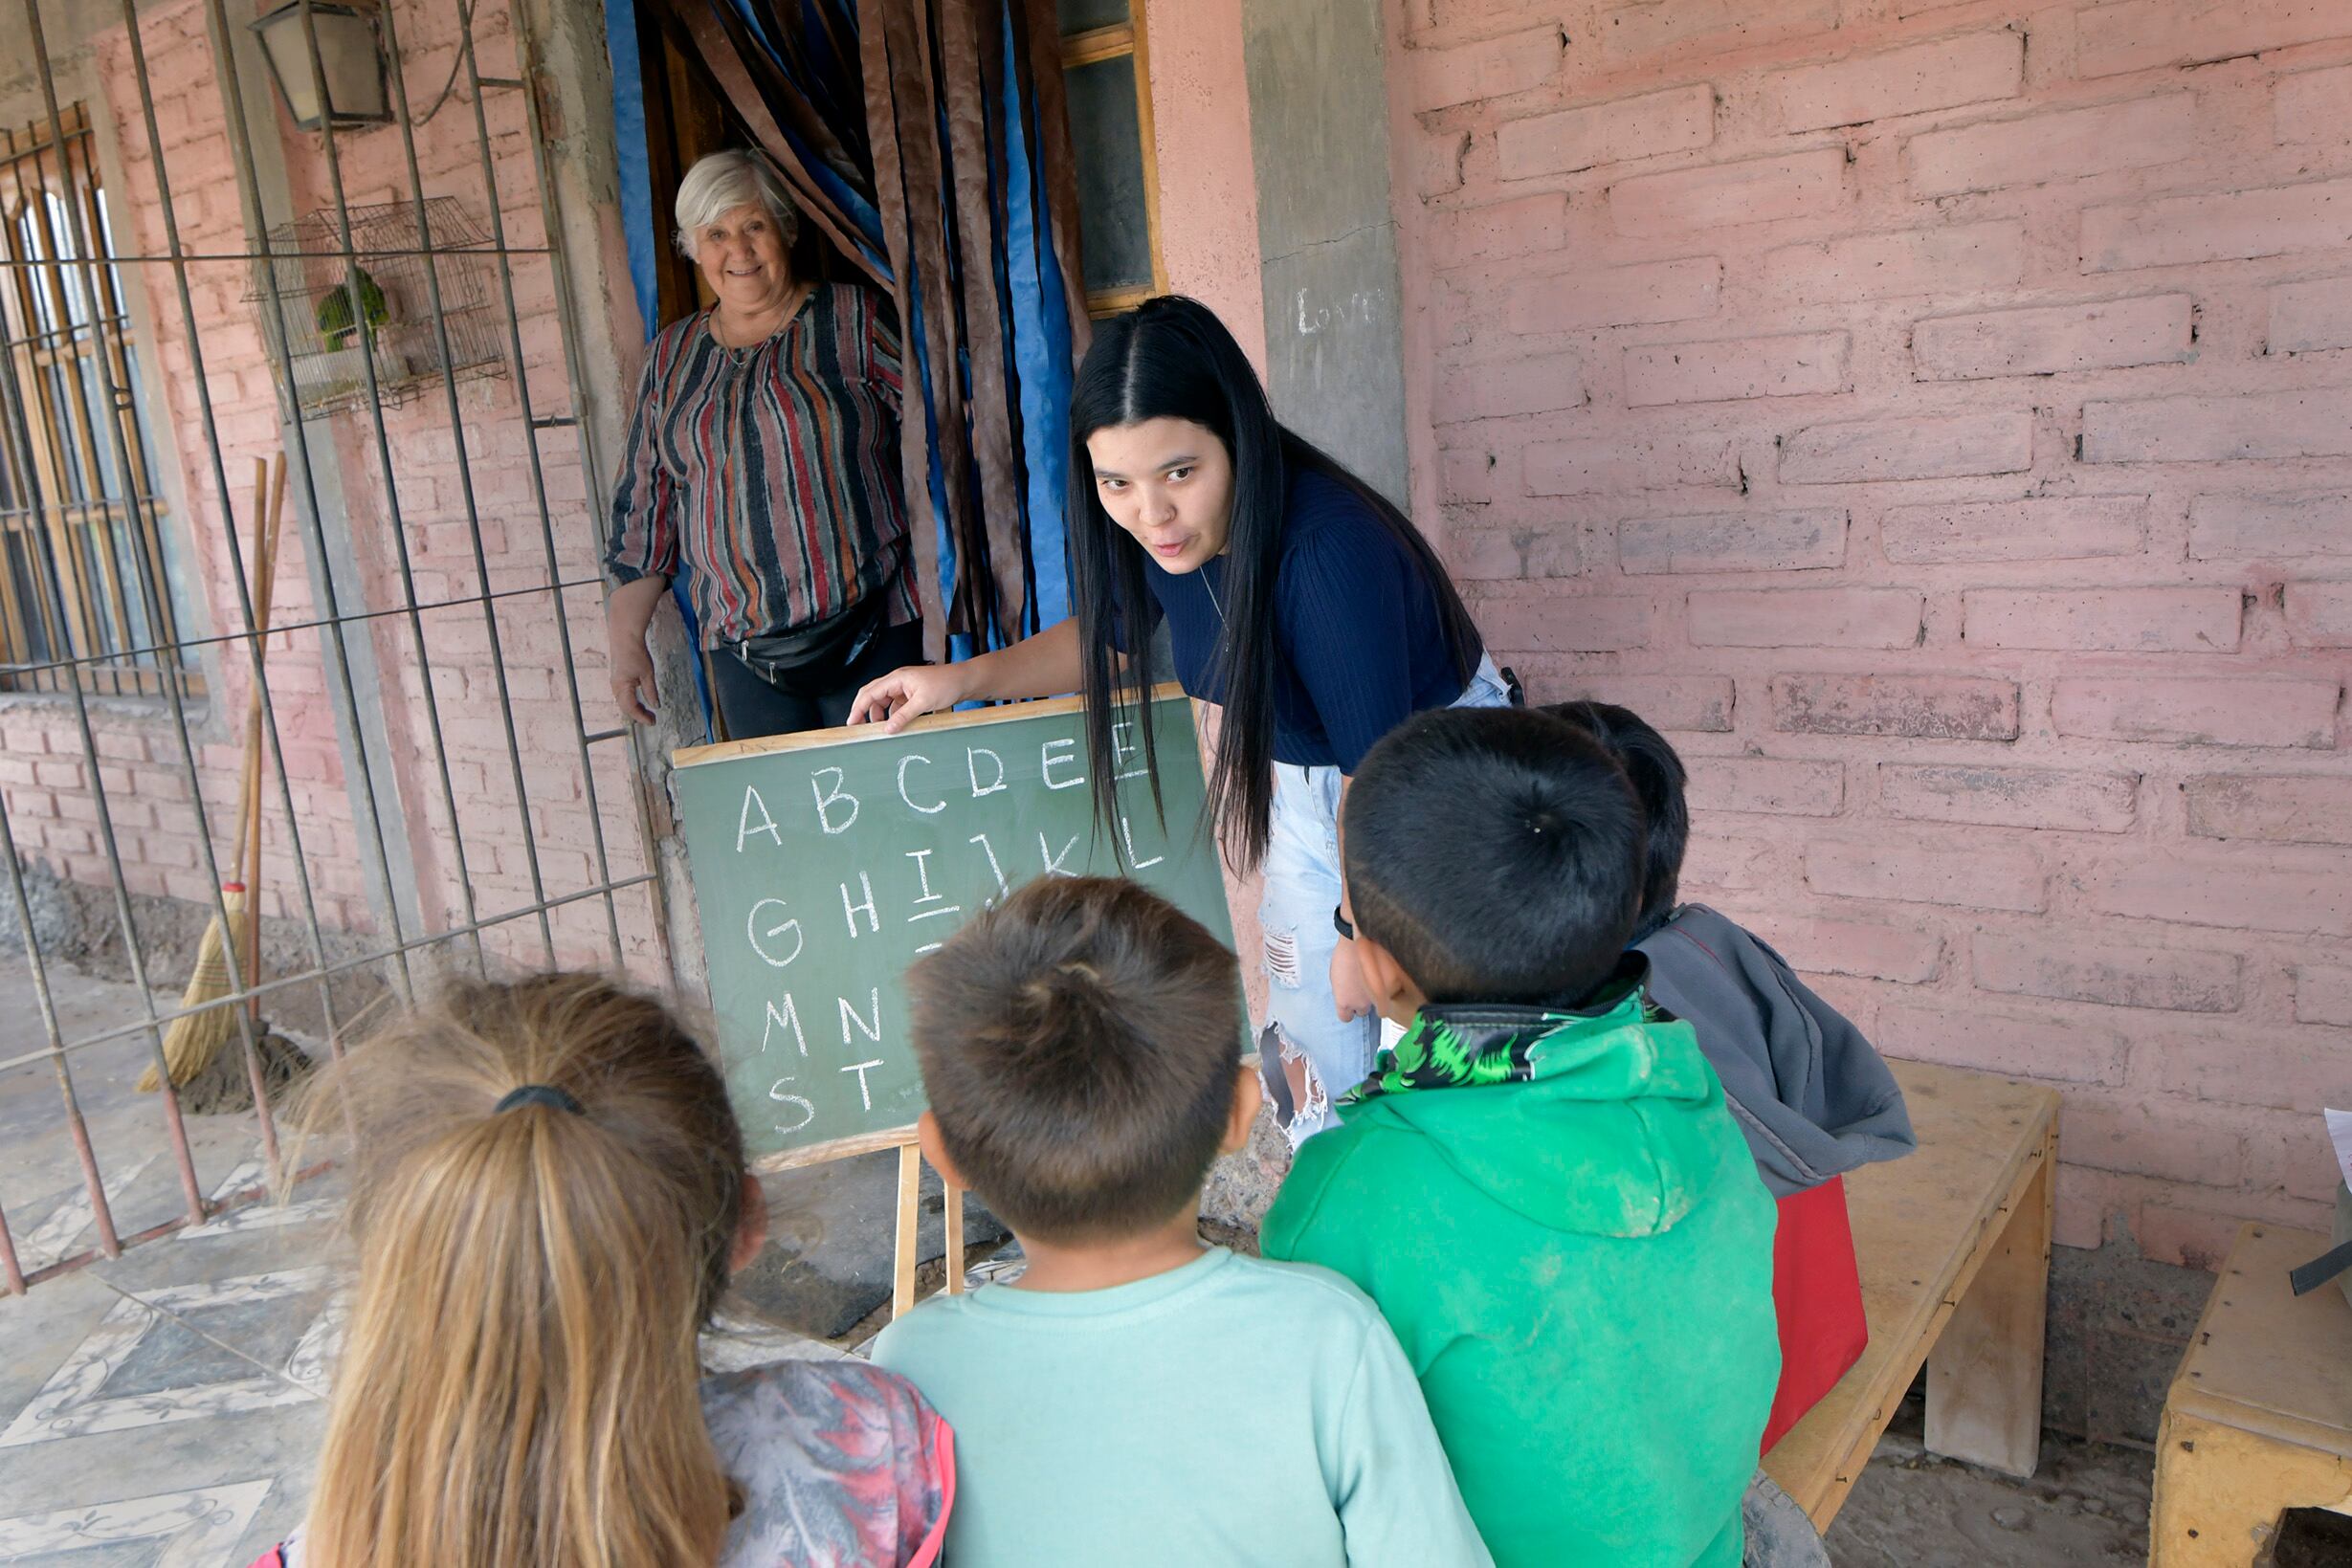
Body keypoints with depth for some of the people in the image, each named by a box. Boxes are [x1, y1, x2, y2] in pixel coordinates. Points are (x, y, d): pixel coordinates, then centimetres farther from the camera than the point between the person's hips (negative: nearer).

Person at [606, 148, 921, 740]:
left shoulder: (854, 320, 1)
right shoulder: (672, 355, 12)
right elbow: (643, 504, 16)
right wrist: (626, 637, 12)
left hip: (873, 636, -3)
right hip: (741, 653, 3)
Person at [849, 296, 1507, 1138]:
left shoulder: (1328, 553, -38)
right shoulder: (1161, 531, -16)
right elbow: (1109, 636, 8)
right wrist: (963, 677, -4)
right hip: (1304, 778, 7)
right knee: (1308, 1016, 18)